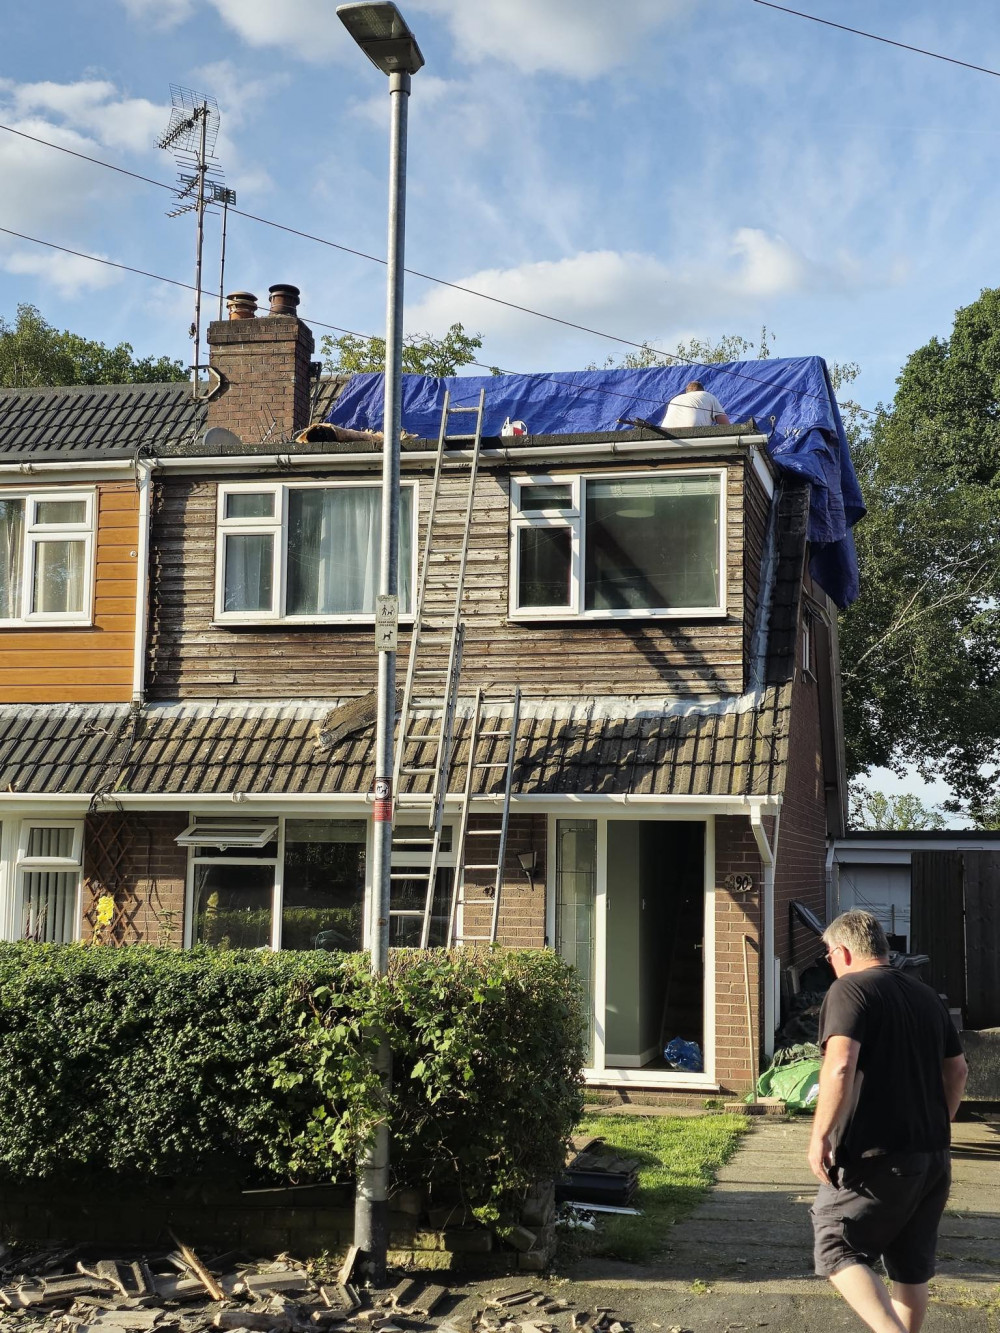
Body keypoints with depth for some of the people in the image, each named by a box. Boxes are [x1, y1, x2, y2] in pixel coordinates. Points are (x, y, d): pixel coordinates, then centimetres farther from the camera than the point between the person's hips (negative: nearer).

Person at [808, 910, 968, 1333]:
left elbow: (841, 1066, -24)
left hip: (876, 1156, -7)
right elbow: (957, 1070, 21)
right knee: (912, 1268, 15)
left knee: (838, 1251, 1)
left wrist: (820, 1135, -18)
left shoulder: (850, 989, -10)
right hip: (933, 1155, 7)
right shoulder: (927, 996, 13)